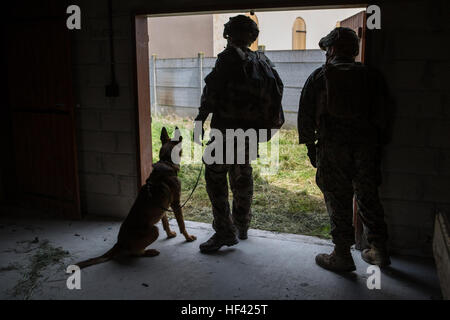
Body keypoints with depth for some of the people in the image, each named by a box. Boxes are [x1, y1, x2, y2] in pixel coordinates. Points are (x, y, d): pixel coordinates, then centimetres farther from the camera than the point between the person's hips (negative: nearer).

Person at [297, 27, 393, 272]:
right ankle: (378, 249, 24)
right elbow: (382, 115, 8)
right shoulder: (371, 76, 9)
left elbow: (305, 114, 2)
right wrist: (379, 144, 15)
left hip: (332, 146, -3)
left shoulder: (319, 76, 2)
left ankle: (342, 255, 10)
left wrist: (310, 145, 9)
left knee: (337, 199, 4)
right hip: (366, 146, 3)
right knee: (368, 196, 14)